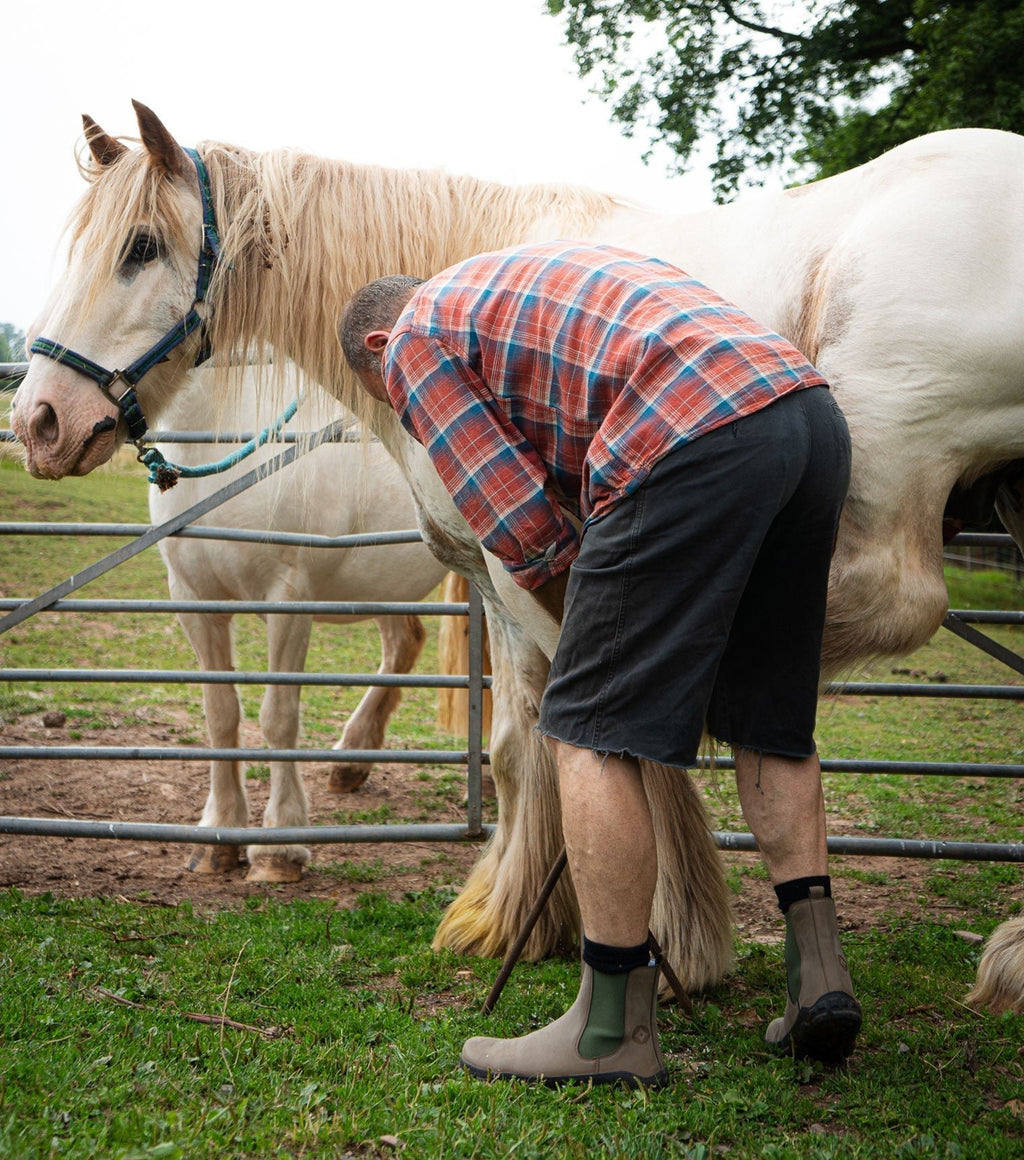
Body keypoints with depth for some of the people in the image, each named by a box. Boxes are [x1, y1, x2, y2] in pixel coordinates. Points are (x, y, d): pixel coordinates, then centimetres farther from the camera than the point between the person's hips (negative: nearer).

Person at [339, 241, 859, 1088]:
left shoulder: (415, 338, 13)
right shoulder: (528, 280, 37)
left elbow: (524, 531, 5)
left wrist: (595, 632, 22)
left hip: (698, 441, -9)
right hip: (815, 413, 9)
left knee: (592, 730, 0)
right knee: (771, 722, 20)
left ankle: (612, 1031, 5)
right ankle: (819, 974, 18)